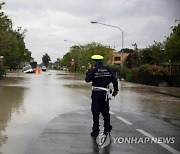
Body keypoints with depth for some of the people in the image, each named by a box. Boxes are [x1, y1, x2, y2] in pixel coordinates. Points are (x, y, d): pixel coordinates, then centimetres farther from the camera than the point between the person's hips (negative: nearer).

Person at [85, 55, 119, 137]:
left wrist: (89, 70, 6)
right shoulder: (108, 69, 4)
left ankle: (95, 131, 5)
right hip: (105, 93, 4)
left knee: (95, 113, 3)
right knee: (105, 112, 14)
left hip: (96, 93, -3)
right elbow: (114, 80, 3)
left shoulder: (94, 70, -9)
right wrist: (115, 90, 14)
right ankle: (107, 130, 15)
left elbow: (87, 79, -3)